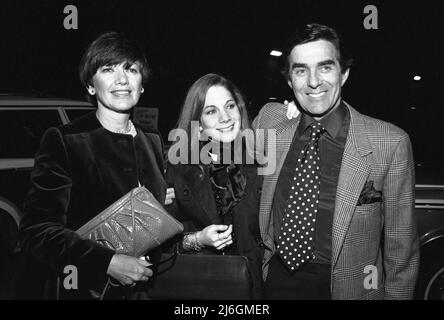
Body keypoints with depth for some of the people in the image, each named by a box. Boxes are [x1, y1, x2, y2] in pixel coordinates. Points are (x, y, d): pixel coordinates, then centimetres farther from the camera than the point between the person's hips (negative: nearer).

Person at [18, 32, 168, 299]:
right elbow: (36, 230, -16)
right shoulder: (63, 141, -11)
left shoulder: (153, 142, 7)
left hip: (146, 286, 5)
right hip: (83, 288, -5)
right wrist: (107, 262, -24)